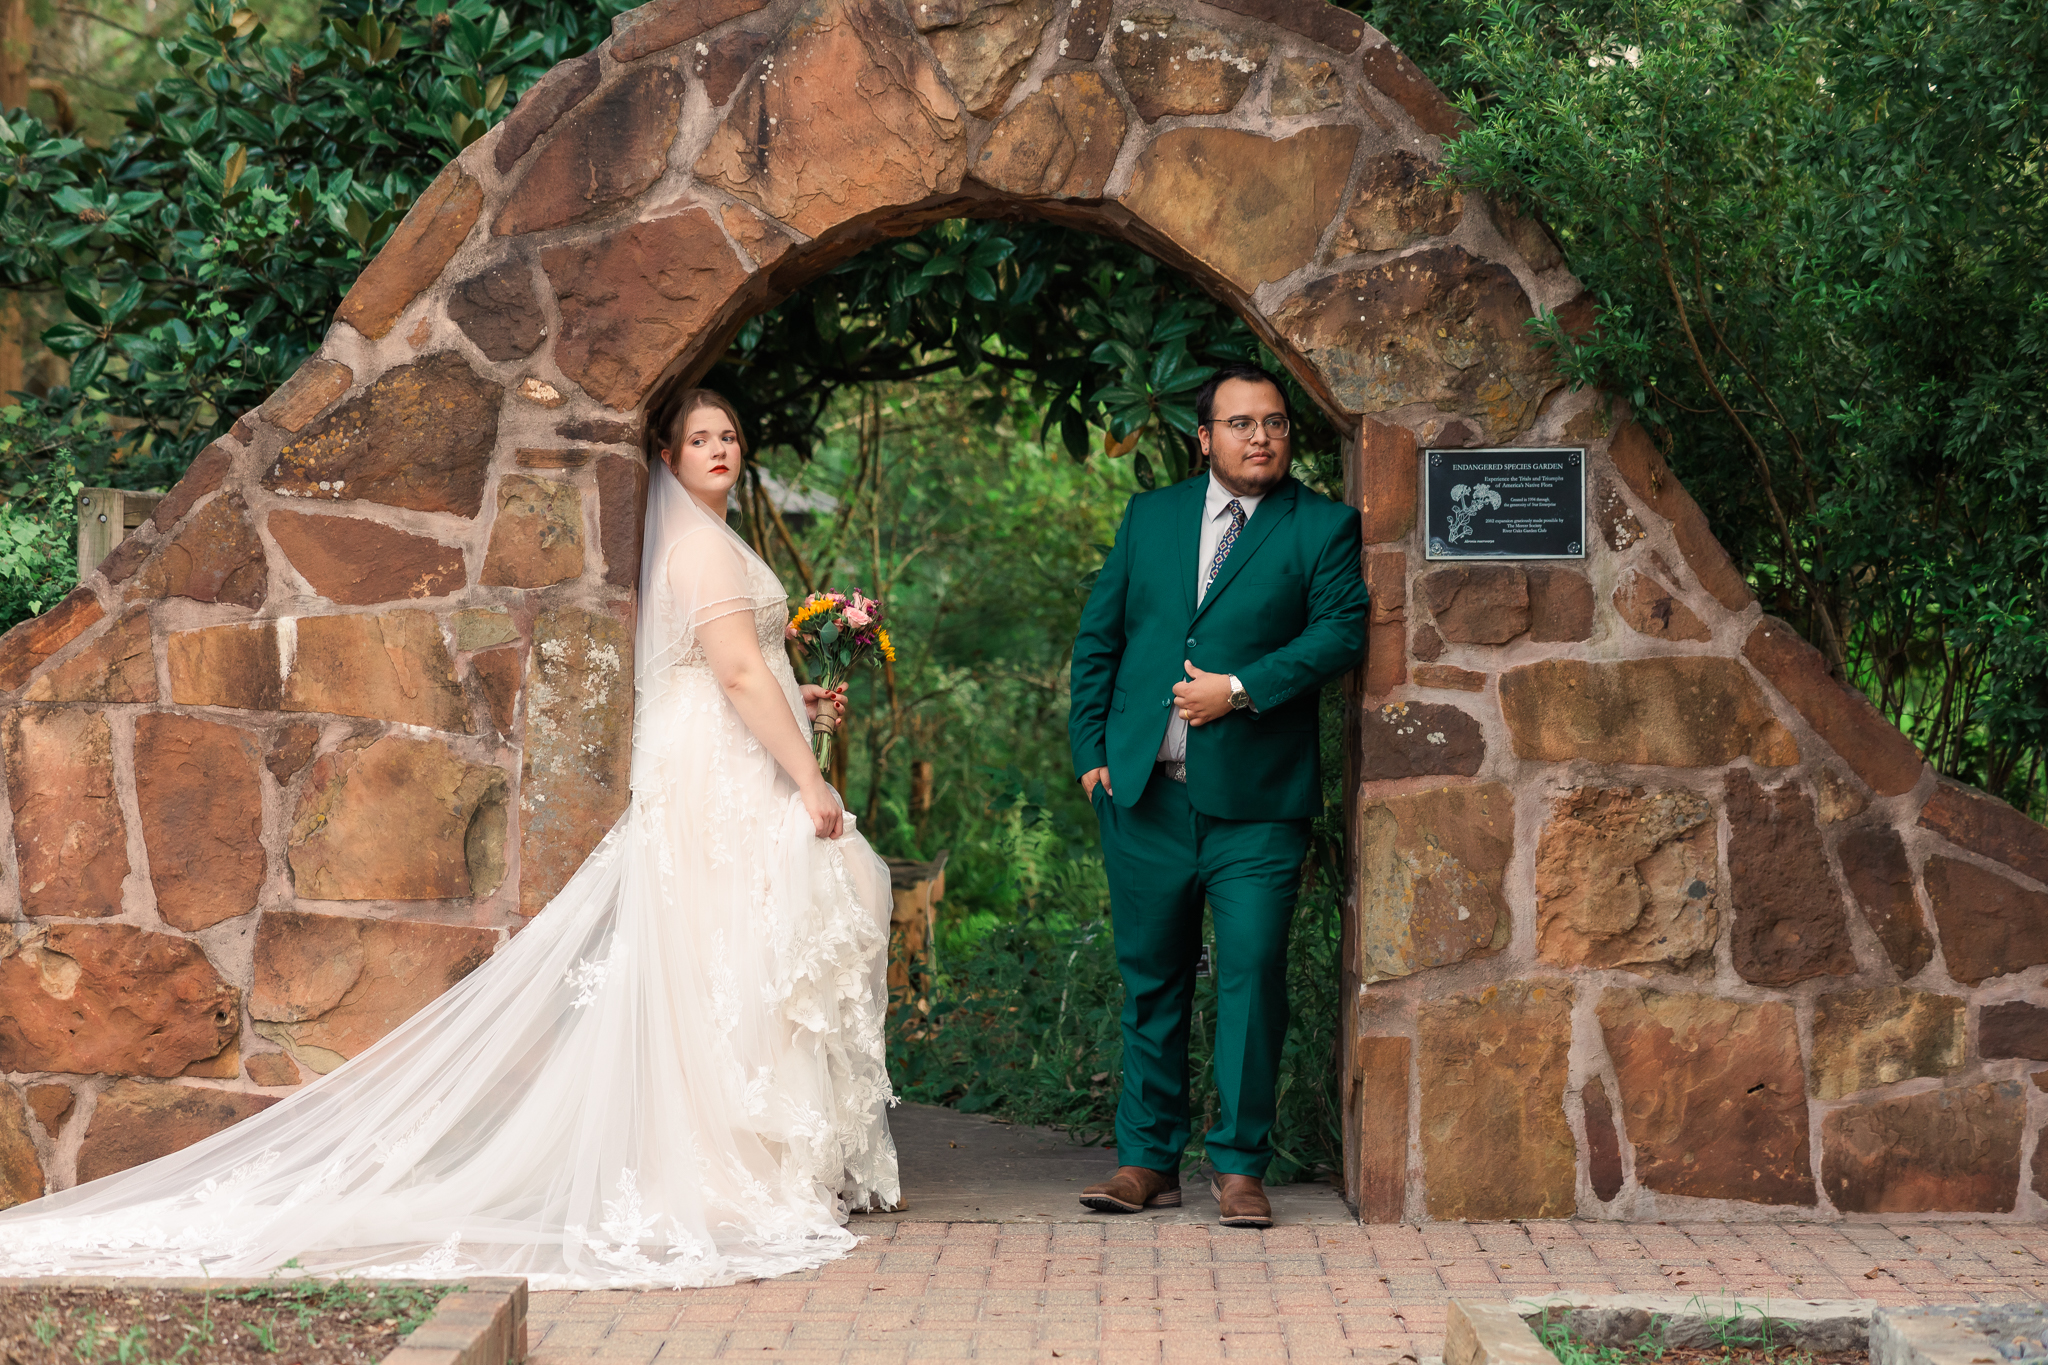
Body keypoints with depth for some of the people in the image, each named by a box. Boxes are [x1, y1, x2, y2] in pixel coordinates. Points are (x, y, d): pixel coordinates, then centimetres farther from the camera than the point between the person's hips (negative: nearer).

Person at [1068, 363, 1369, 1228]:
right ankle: (1148, 1158, 17)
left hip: (1256, 800, -3)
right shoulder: (1150, 517, 14)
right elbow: (1097, 638, 15)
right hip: (1144, 793, 3)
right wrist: (1090, 750, 5)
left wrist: (1240, 688, -17)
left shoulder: (1323, 528, 4)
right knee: (1150, 980, 9)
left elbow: (1340, 633, -9)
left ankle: (1240, 1165, 4)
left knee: (1252, 977, -6)